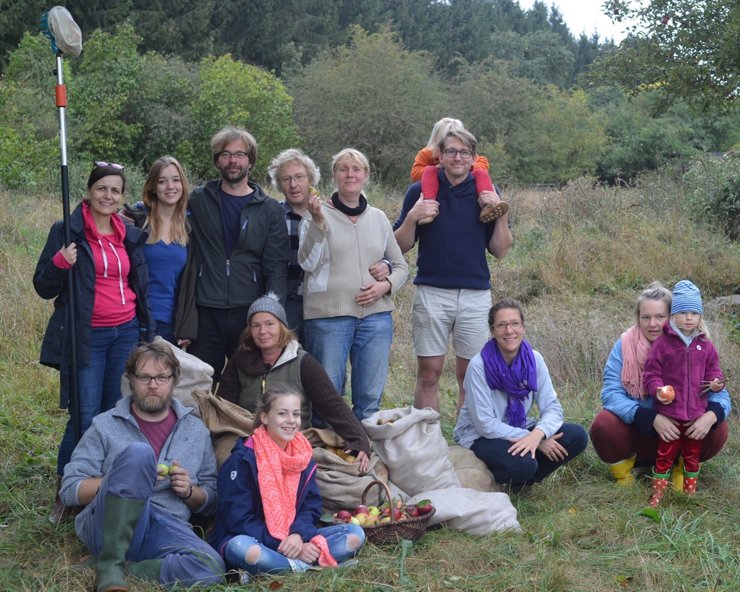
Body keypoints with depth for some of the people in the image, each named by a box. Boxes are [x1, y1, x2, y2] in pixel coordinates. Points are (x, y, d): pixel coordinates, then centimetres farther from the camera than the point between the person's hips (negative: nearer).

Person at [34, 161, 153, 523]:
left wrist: (145, 332, 16)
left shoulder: (130, 236, 11)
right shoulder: (68, 232, -4)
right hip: (87, 337, -4)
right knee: (86, 418, -9)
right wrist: (60, 262, -23)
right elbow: (44, 287, -4)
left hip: (126, 334, 5)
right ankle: (64, 493, 7)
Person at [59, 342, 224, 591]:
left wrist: (189, 491, -3)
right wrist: (128, 479, -9)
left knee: (211, 569, -32)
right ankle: (111, 562, -27)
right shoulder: (105, 426, 9)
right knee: (139, 452, -30)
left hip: (166, 530, 2)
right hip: (109, 527, -2)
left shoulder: (196, 431, 17)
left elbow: (209, 502, 19)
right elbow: (70, 490, 2)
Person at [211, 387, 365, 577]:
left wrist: (298, 535, -19)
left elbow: (311, 506, 4)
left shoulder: (303, 457, 8)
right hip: (253, 539, -5)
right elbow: (238, 518, -14)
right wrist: (282, 545, -21)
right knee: (241, 548, -41)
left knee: (355, 534, -11)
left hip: (296, 540, 6)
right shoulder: (242, 460, -9)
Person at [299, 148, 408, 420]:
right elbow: (307, 262, -10)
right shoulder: (320, 213, 1)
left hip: (375, 315, 4)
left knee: (370, 397, 7)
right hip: (328, 316, -3)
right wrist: (318, 222, -21)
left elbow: (400, 265, 19)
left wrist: (386, 285, -2)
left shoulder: (378, 218, 12)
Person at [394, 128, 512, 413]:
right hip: (432, 292, -1)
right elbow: (401, 246, 3)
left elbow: (499, 251, 5)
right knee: (429, 373, 1)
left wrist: (501, 214, -8)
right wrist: (412, 217, -13)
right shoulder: (420, 191, 4)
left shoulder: (486, 193, 7)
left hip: (476, 294, 1)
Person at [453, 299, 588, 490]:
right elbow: (485, 424, -20)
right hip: (480, 437, -5)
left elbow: (552, 408, -9)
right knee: (522, 463, -35)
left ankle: (525, 480, 2)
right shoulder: (479, 365, -20)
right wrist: (535, 440, -23)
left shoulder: (534, 359, -7)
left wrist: (537, 434, -32)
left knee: (577, 436, -15)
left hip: (519, 430, 6)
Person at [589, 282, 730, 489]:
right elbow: (611, 393, -19)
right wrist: (652, 418, -34)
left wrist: (711, 416, -34)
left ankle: (682, 469, 6)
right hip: (636, 431, -1)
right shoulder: (625, 345, -11)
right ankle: (623, 472, 1)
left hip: (680, 430, 1)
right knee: (603, 425, -30)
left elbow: (719, 394, -9)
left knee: (717, 431, -23)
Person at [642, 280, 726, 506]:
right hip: (669, 412, -3)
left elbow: (713, 369, 12)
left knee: (693, 454, 16)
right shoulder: (663, 343, -8)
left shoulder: (705, 345, 3)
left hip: (696, 413, 4)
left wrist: (716, 382, -9)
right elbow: (651, 373, -7)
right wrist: (658, 390, -24)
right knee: (665, 454, 5)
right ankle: (657, 494, 14)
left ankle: (691, 492, 29)